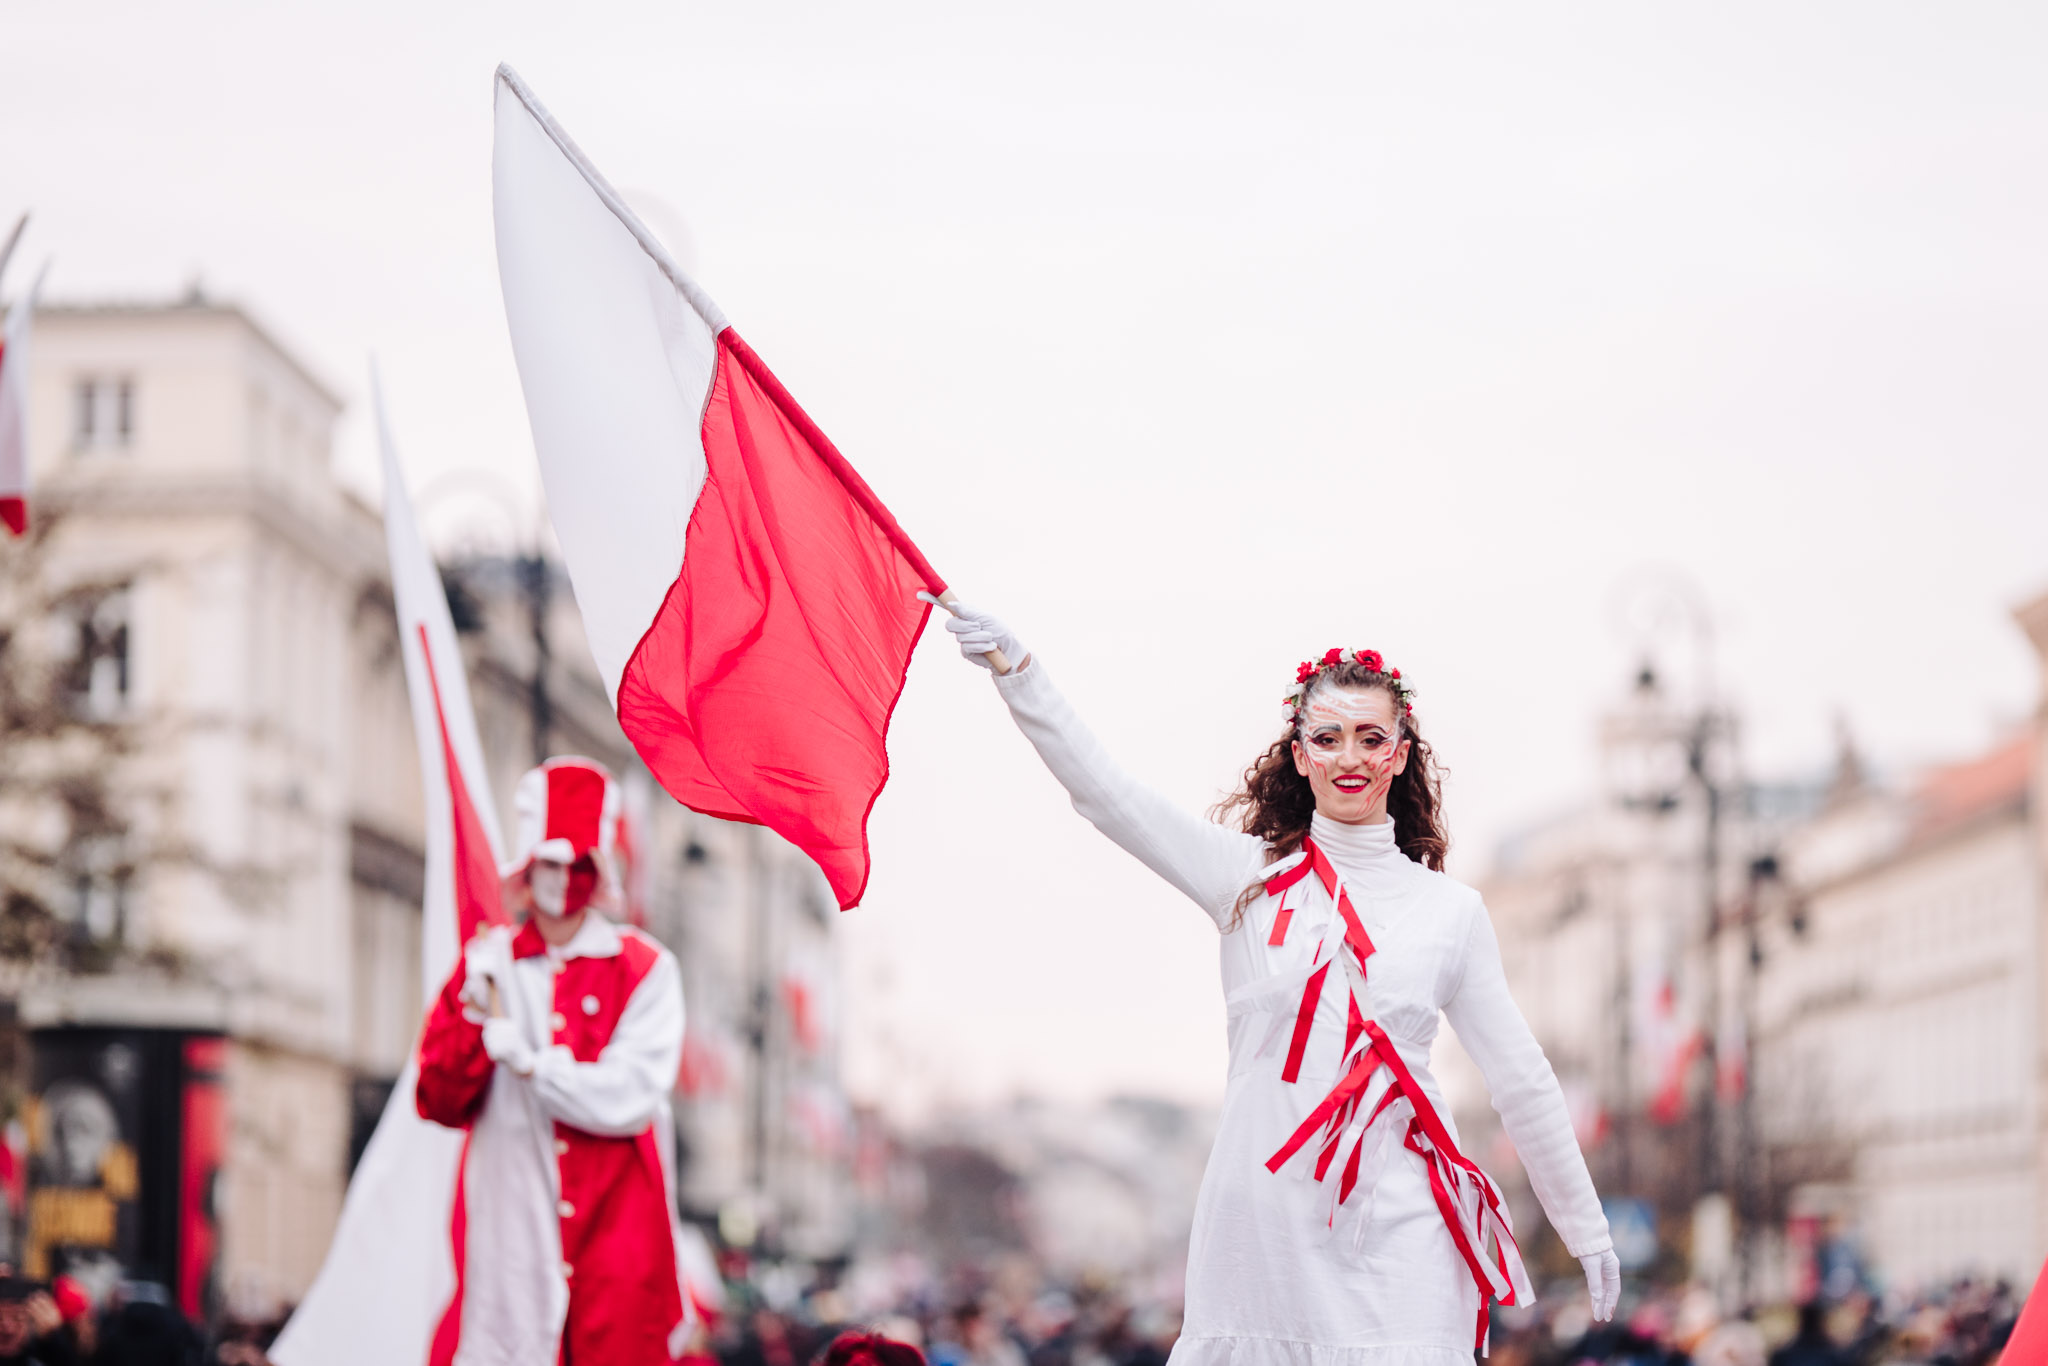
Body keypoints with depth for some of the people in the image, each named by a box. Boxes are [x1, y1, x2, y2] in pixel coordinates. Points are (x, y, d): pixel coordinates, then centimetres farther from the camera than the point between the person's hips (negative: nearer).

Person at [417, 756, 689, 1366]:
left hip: (615, 1228, -1)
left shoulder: (646, 968, 6)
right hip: (510, 1221, 1)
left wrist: (530, 1062, -9)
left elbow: (629, 1097, -5)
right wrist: (475, 1016, -9)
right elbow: (442, 1103, 5)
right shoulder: (487, 964, 12)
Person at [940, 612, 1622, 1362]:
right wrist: (1016, 670, -14)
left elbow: (1523, 1082, 15)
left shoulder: (1451, 912, 9)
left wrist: (1587, 1231, 19)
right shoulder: (1251, 877, 7)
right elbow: (1103, 790, -2)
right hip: (1262, 1231, 0)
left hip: (1398, 1240, 0)